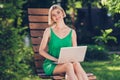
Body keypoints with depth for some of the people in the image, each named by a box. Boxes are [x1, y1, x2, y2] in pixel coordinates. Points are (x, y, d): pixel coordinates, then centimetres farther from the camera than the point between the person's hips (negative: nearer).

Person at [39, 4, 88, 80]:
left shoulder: (72, 32, 11)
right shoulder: (49, 31, 5)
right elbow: (41, 50, 2)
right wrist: (56, 59, -13)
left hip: (67, 63, 2)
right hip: (51, 65, -2)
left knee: (76, 64, -34)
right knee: (68, 65, -35)